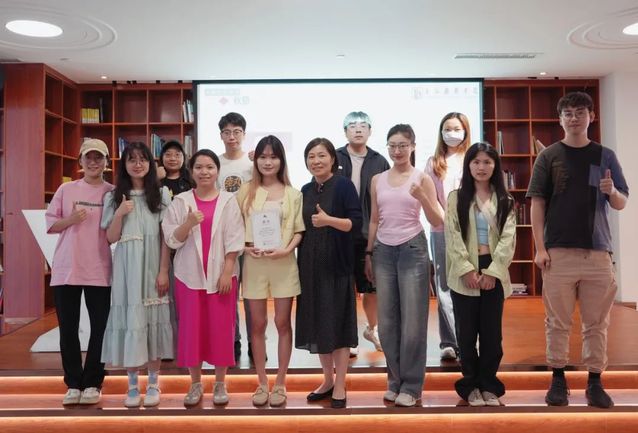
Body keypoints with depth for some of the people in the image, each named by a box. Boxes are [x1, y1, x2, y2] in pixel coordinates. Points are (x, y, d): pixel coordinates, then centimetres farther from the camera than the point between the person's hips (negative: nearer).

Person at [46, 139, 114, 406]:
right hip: (66, 269, 1)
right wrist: (70, 220, -11)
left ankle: (92, 383, 18)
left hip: (99, 271, -1)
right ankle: (74, 383, 20)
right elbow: (50, 224, 7)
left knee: (100, 328, 4)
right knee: (68, 329, 7)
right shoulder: (66, 189, 6)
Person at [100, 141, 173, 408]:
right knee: (129, 319, 1)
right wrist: (120, 213, -13)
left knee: (153, 319, 3)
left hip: (152, 266, -1)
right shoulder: (114, 197, 7)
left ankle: (153, 383, 15)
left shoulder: (161, 194, 4)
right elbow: (111, 238, 3)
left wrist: (163, 271, -7)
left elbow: (166, 237, 0)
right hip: (126, 268, 1)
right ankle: (132, 384, 13)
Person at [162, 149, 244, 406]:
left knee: (221, 327, 3)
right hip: (189, 274, 1)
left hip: (221, 274, -1)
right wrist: (188, 224, -20)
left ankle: (220, 384, 18)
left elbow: (234, 240, -3)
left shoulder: (228, 201, 1)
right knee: (191, 327, 5)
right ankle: (195, 384, 20)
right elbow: (172, 240, -2)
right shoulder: (181, 201, 2)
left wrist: (227, 272, -9)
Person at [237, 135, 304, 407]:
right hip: (254, 263, 1)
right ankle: (262, 383, 20)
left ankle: (280, 383, 18)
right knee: (257, 324, 8)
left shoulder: (293, 194, 3)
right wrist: (246, 247, -11)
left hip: (284, 264, -1)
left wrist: (286, 249, -13)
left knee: (283, 323, 6)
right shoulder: (245, 191, 5)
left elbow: (299, 231, 3)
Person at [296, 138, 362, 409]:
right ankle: (327, 379, 25)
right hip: (310, 264, 6)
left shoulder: (343, 185, -6)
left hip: (336, 264, -6)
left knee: (337, 322, -1)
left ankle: (340, 385, 11)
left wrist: (329, 220, -24)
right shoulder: (305, 190, 11)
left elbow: (356, 223, -12)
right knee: (316, 323, 10)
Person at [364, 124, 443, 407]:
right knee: (387, 321, 8)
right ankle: (395, 381, 24)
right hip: (383, 251, 4)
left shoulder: (422, 178, -1)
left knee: (413, 320, 1)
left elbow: (437, 222, -4)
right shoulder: (378, 180, 10)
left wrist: (422, 198, -20)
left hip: (412, 249, -4)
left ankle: (411, 385, 14)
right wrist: (368, 254, 11)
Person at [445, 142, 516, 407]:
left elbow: (508, 238, -1)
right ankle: (471, 385, 17)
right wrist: (467, 270, -15)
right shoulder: (456, 198, 4)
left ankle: (489, 385, 19)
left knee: (492, 332, 6)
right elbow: (452, 237, -5)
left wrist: (492, 272, -12)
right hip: (464, 273, -1)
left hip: (494, 273, 2)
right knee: (467, 332, 4)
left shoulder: (504, 201, 9)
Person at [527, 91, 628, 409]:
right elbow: (537, 203, 0)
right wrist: (540, 248, -8)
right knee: (558, 321, 5)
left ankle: (595, 382, 18)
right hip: (558, 252, -2)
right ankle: (558, 378, 16)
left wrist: (612, 191, -13)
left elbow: (621, 205, 11)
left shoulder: (605, 156, 9)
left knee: (597, 323, 8)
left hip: (598, 252, 2)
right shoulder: (549, 156, 3)